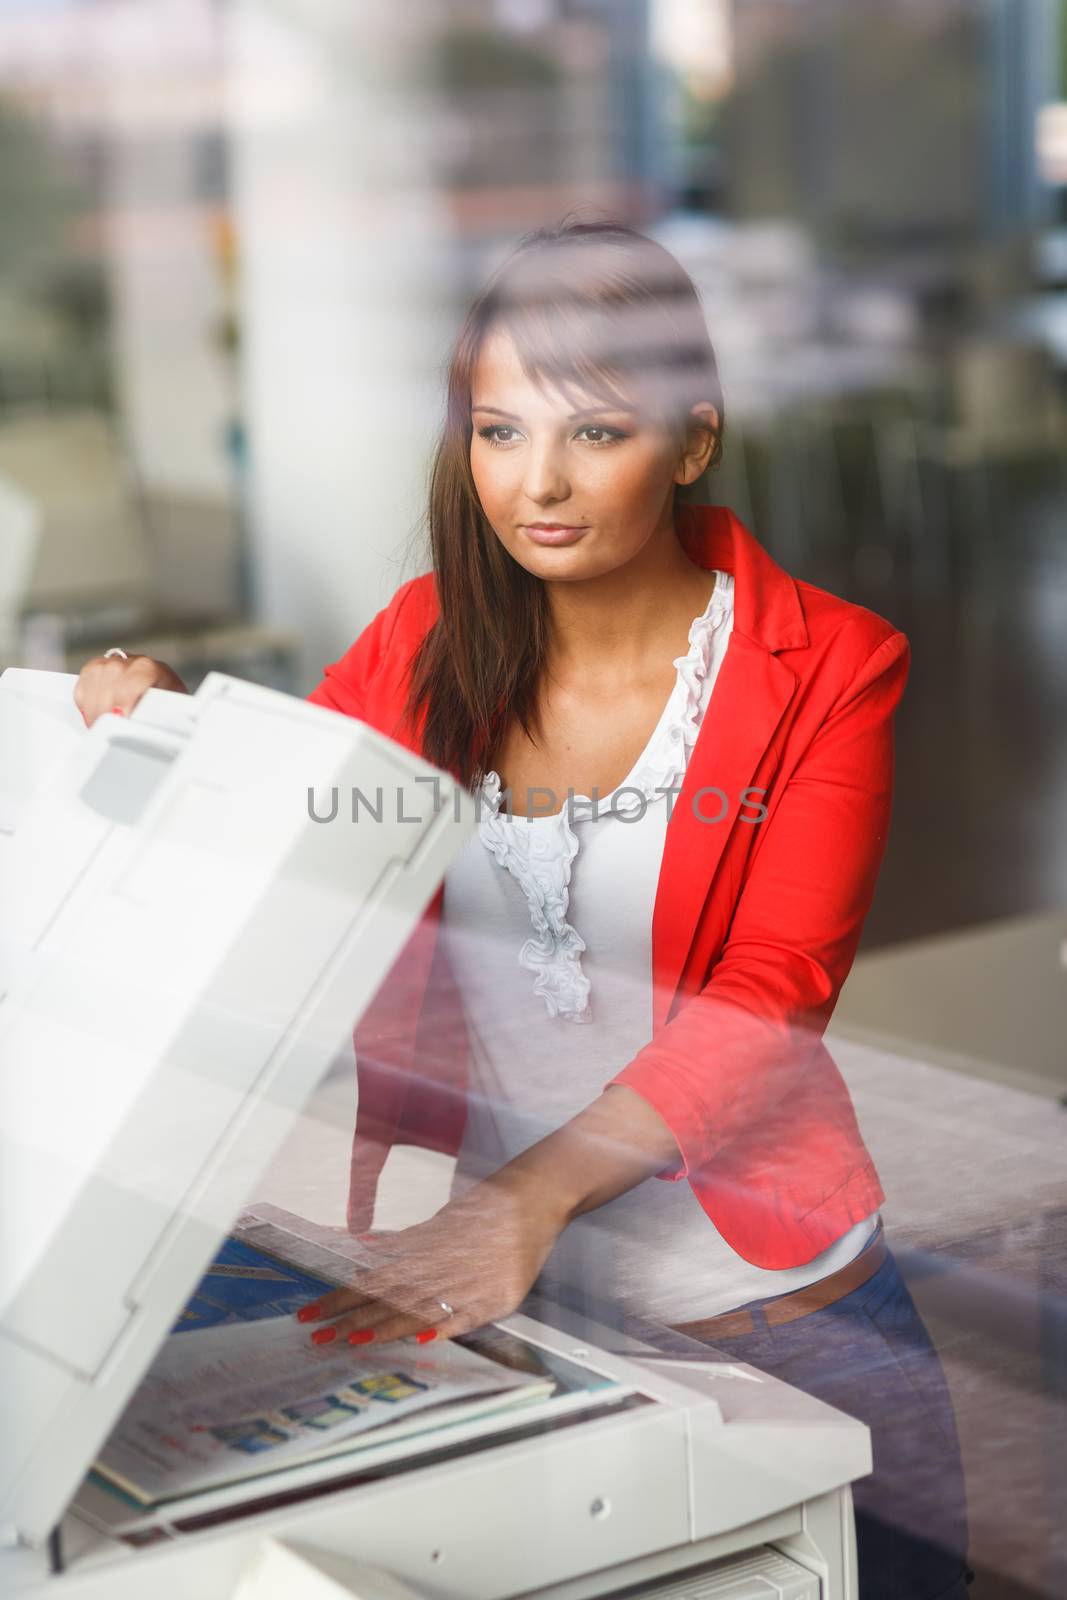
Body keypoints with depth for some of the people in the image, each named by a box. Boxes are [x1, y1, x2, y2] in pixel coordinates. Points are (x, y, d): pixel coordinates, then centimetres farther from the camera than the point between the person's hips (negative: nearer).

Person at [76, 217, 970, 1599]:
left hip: (772, 1317, -3)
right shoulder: (429, 639, 3)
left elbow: (766, 1002, -19)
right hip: (484, 1285, 3)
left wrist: (531, 1196, -32)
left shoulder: (825, 670, -9)